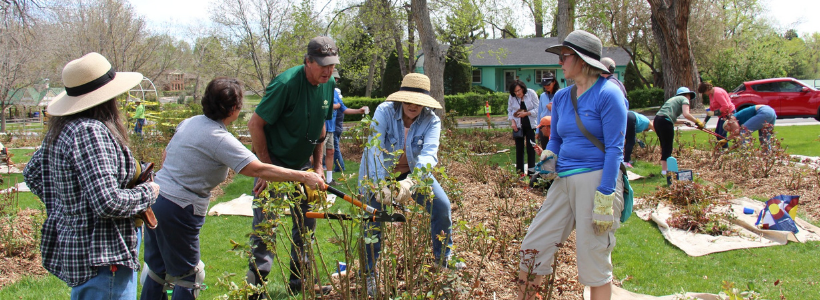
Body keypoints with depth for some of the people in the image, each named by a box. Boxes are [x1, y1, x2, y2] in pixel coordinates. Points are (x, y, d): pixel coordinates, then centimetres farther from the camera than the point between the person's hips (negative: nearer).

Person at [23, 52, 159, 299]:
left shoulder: (60, 129, 7)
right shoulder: (90, 132, -22)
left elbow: (32, 173, 22)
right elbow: (108, 202, -27)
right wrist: (147, 193, -11)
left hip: (71, 247, 10)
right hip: (101, 259, -10)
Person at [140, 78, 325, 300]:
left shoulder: (190, 123, 6)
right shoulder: (219, 139, -20)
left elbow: (166, 155, 19)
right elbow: (258, 169, -26)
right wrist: (304, 177, -24)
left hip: (156, 197, 9)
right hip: (178, 210, -9)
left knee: (157, 270, 20)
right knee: (187, 276, 6)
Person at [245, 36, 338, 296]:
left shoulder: (328, 85, -1)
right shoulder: (286, 84, -24)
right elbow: (255, 124, -20)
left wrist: (318, 164, 8)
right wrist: (266, 168, -18)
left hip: (302, 165, 7)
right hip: (274, 163, -7)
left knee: (306, 224, 13)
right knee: (265, 226, -7)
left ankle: (300, 279, 26)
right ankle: (257, 285, 3)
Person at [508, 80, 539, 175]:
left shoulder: (531, 93, -7)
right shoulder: (512, 97, 0)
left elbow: (537, 109, -5)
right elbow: (509, 111, 10)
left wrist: (526, 113, -18)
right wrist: (512, 121, -5)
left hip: (530, 125, -2)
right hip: (518, 126, 2)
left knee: (531, 148, -3)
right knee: (519, 148, 2)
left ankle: (531, 172, 2)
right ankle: (520, 172, 8)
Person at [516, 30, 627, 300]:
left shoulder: (608, 94, -9)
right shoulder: (561, 97, 12)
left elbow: (614, 149, -13)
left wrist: (605, 199, -19)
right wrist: (548, 157, -1)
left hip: (596, 180, -7)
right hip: (564, 181, 7)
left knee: (594, 262, 1)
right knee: (532, 247, 6)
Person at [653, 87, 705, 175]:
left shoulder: (674, 99, 31)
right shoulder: (684, 99, 8)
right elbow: (686, 114, -9)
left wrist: (683, 122, 29)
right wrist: (697, 121, 0)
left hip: (657, 119, 8)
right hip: (665, 121, -8)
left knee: (664, 146, 16)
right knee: (668, 147, -3)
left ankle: (664, 167, 21)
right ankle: (665, 170, -4)